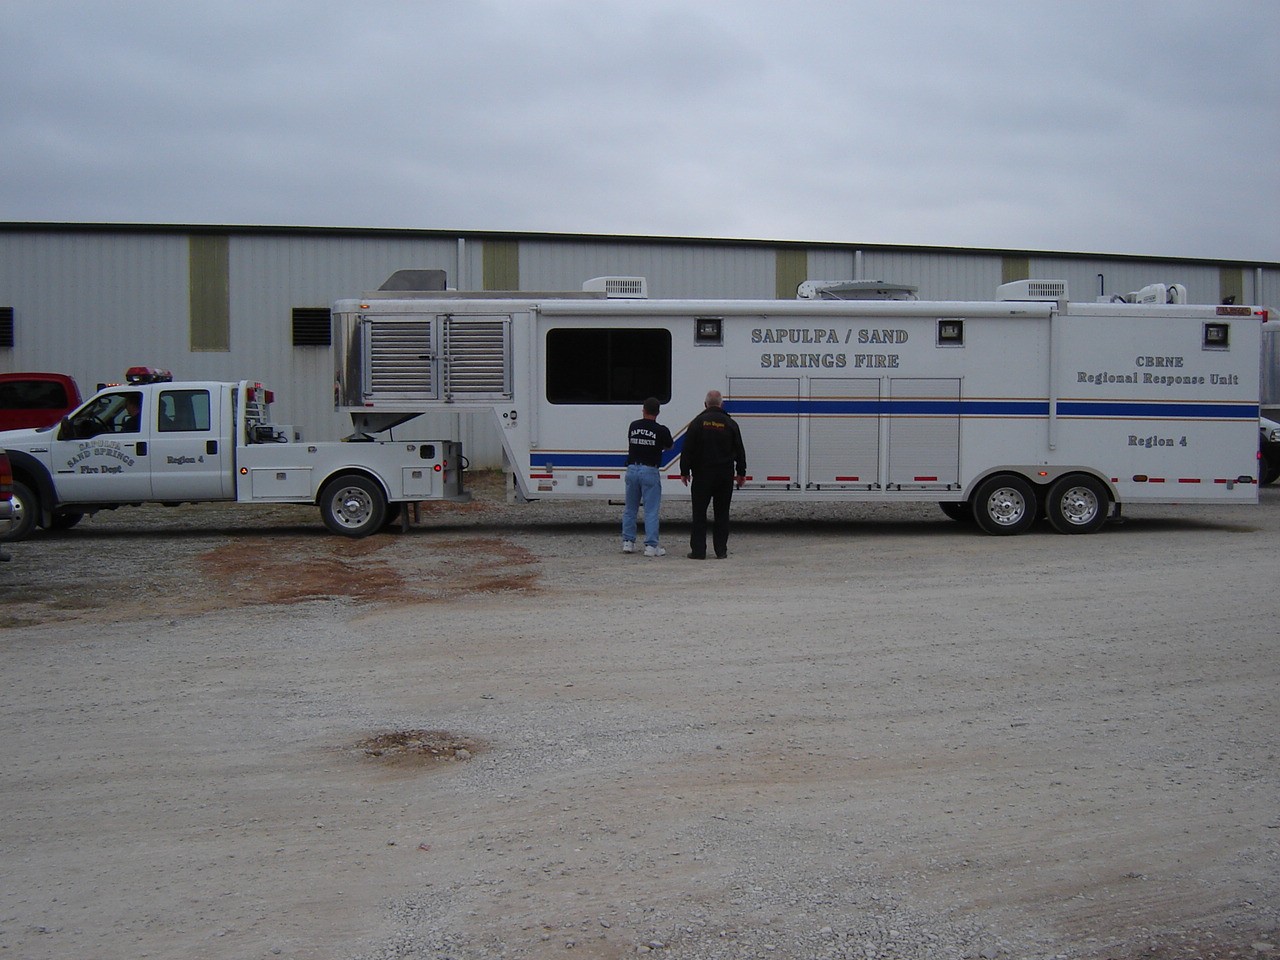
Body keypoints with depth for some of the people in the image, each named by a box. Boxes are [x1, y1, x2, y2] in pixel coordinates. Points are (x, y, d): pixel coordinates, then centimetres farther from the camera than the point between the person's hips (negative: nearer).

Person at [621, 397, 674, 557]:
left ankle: (628, 542, 16)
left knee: (630, 509, 15)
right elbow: (669, 446, 11)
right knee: (651, 510, -1)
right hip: (650, 471, -4)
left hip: (632, 469, 4)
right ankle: (651, 546, -4)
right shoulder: (661, 430, -7)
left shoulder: (633, 426, 4)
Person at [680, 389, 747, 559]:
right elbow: (739, 450, 6)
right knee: (722, 513, 8)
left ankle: (698, 550, -2)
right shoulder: (730, 424, 2)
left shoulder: (697, 422, -2)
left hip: (702, 475, -2)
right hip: (725, 475, 2)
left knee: (699, 513, 2)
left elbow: (687, 449, -4)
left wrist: (684, 472, 2)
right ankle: (721, 550, 7)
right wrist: (741, 473, 13)